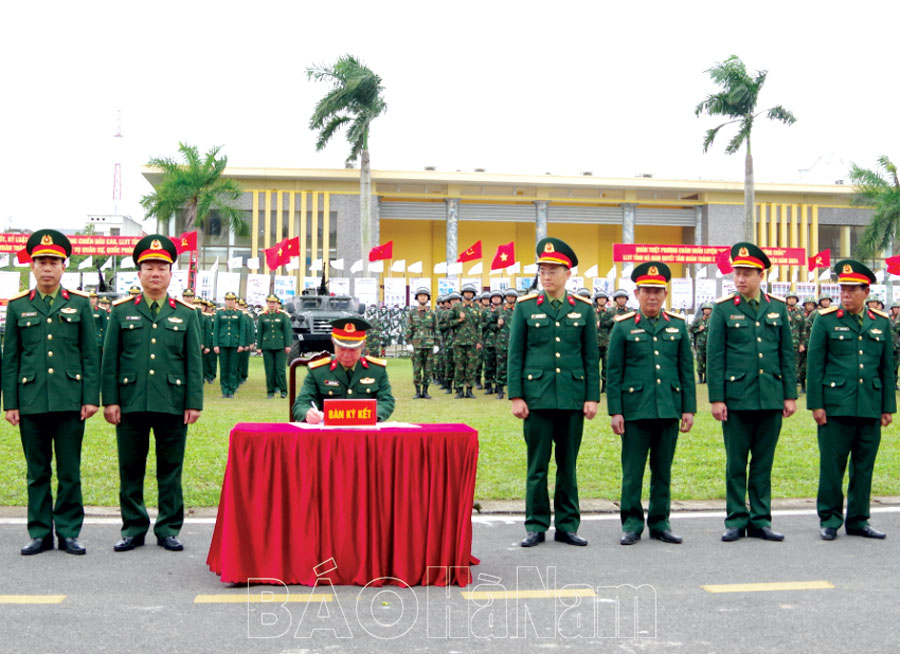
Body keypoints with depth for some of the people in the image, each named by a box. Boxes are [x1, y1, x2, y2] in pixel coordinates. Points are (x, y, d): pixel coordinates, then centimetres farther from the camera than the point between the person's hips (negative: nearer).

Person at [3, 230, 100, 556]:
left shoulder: (79, 303, 6)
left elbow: (91, 355, 4)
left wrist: (91, 398, -3)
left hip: (70, 401, -1)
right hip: (32, 403, 1)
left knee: (69, 471, 4)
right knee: (37, 472, 8)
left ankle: (68, 532, 14)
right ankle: (40, 533, 17)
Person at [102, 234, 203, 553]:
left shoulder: (186, 314, 8)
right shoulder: (121, 311, 7)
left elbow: (194, 362, 6)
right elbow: (110, 359, 5)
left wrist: (194, 403, -1)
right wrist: (110, 400, -2)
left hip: (172, 404, 0)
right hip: (131, 404, 0)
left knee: (171, 470, 6)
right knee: (130, 470, 7)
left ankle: (168, 529, 16)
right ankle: (133, 528, 18)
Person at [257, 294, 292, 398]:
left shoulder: (283, 315, 4)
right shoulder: (262, 316, 9)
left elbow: (287, 331, 1)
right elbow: (259, 332, 10)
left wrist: (288, 345, -5)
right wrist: (259, 347, 6)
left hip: (280, 346, -2)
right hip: (267, 346, 2)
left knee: (280, 369, -4)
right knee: (269, 370, 2)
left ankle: (283, 390, 3)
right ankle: (270, 391, 8)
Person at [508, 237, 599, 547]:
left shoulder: (584, 309, 6)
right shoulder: (525, 307, 3)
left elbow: (591, 357, 7)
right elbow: (515, 355, 2)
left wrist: (592, 397, 0)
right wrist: (516, 396, -4)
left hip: (573, 399, 1)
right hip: (537, 397, -1)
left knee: (568, 464, 8)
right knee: (537, 465, 3)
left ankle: (567, 525, 17)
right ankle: (536, 526, 12)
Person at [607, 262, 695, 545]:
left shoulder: (678, 326, 9)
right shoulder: (623, 327, 1)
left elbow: (687, 371, 10)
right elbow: (613, 373, 1)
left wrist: (689, 409, 5)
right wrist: (615, 412, -5)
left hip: (669, 410, 3)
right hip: (635, 410, -2)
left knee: (663, 471, 9)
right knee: (632, 471, 1)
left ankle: (660, 523, 18)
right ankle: (632, 524, 11)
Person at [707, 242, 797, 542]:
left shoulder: (777, 307, 8)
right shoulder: (724, 309, 0)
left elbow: (787, 354, 10)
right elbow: (714, 357, -2)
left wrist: (790, 395, 5)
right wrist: (716, 398, -7)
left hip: (771, 398, 2)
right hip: (736, 398, -2)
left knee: (764, 462, 8)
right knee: (736, 462, 4)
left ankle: (761, 521, 16)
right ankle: (736, 520, 13)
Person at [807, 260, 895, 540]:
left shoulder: (881, 323, 10)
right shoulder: (826, 320, 0)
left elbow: (887, 368, 13)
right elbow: (814, 365, -1)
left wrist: (888, 407, 9)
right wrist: (816, 404, -6)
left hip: (870, 409, 3)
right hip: (835, 408, -3)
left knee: (864, 467, 8)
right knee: (832, 465, 0)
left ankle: (858, 520, 19)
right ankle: (830, 520, 12)